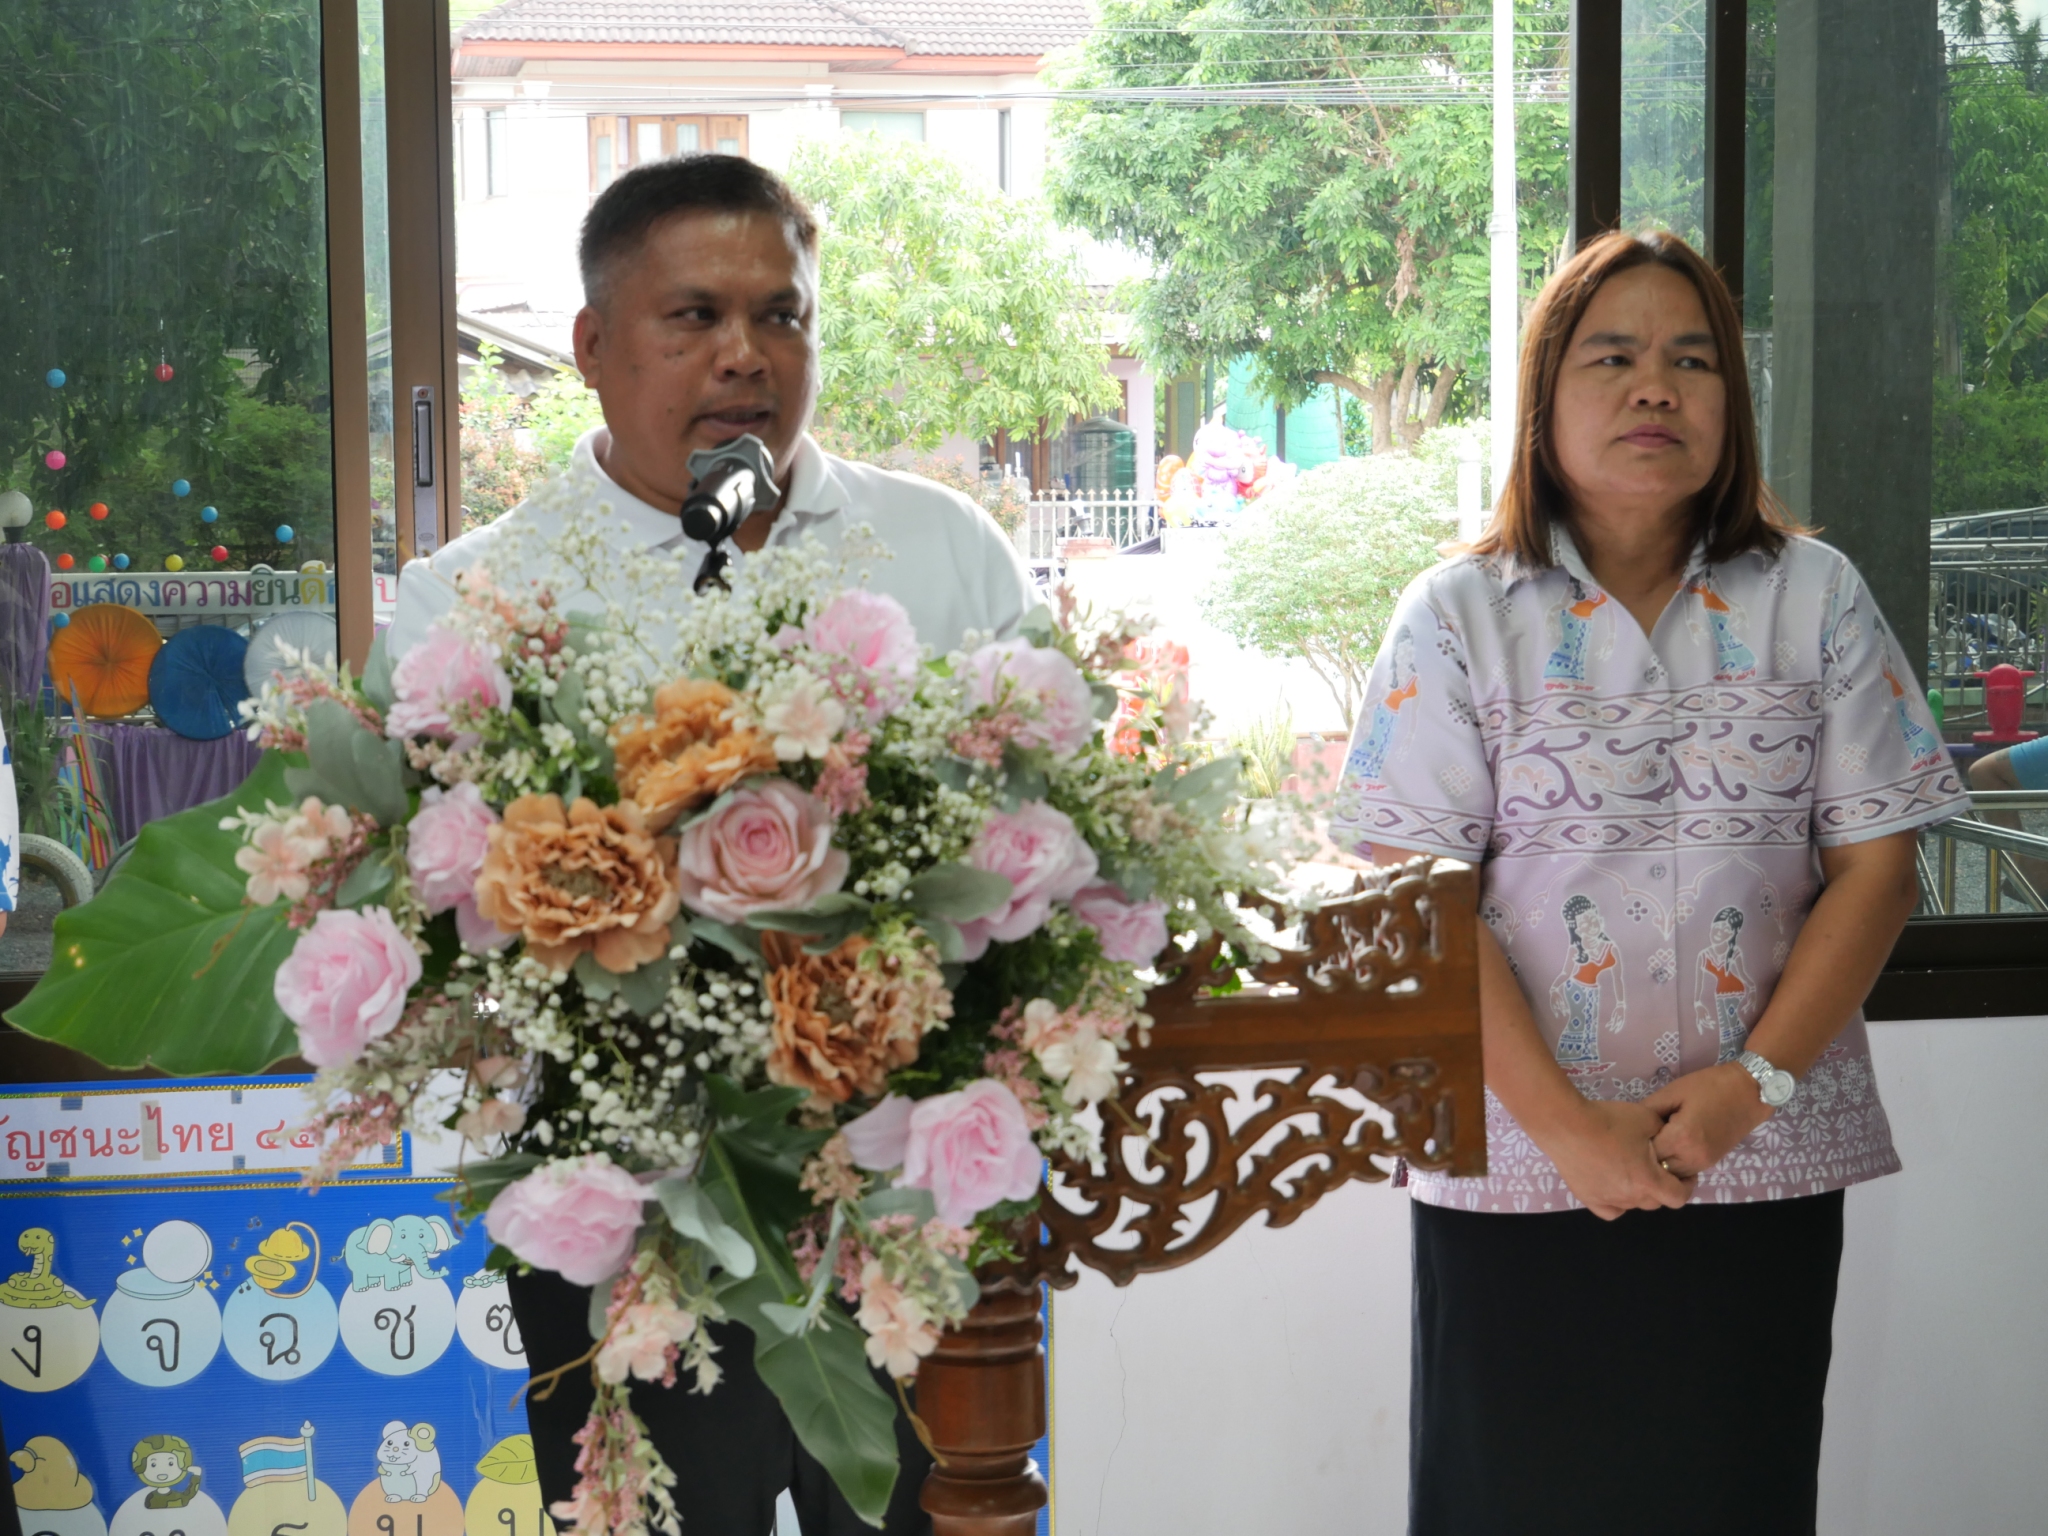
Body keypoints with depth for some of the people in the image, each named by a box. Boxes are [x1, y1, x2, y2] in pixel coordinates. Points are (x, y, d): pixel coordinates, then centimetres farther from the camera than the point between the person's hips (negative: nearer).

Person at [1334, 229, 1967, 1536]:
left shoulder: (1816, 600, 5)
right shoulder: (1460, 617, 0)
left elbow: (1877, 865, 1)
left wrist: (1753, 1082, -11)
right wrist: (1561, 1123, -14)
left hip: (1765, 1167, 1)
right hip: (1518, 1164, -1)